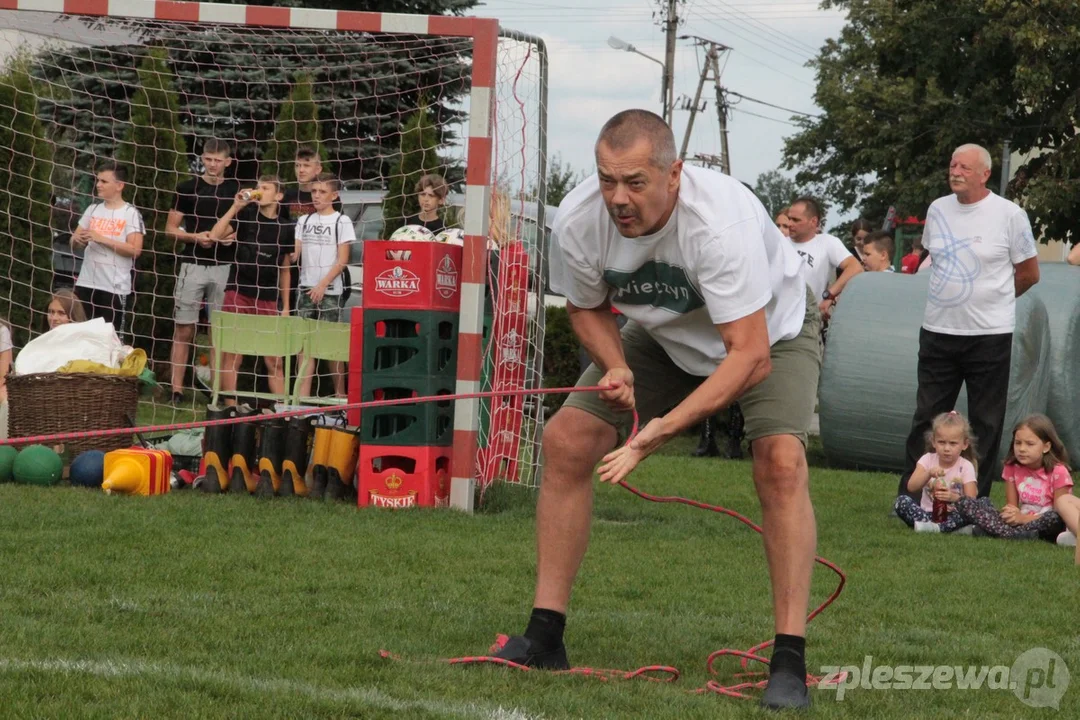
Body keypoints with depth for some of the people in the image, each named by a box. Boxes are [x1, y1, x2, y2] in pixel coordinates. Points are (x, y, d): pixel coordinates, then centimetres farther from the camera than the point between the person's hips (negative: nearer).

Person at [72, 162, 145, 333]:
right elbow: (74, 242, 16)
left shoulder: (130, 213, -5)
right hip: (86, 283, 5)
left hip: (114, 287, -5)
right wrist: (77, 239, -9)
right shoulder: (93, 210, 11)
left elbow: (135, 249, -15)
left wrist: (102, 239, -18)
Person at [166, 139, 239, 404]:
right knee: (184, 330, -3)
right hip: (193, 265, -1)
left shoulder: (236, 191, 8)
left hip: (224, 267, 1)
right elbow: (170, 229, 6)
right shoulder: (188, 189, 5)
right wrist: (194, 236, -11)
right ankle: (176, 389, -2)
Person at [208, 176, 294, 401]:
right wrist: (235, 207, -16)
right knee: (232, 355, -1)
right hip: (238, 294, -2)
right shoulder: (246, 215, 1)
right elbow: (215, 236, -13)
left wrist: (286, 306, 12)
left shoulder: (286, 227, 8)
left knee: (274, 360, 2)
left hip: (268, 300, 2)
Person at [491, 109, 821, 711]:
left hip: (769, 327, -5)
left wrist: (664, 430, -48)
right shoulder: (579, 220, -25)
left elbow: (749, 356, -42)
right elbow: (587, 306, -2)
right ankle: (545, 638, 2)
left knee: (781, 461, -28)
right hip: (666, 335, 5)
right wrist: (615, 367, -22)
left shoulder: (720, 220, -41)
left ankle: (790, 663, -23)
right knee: (566, 441, -8)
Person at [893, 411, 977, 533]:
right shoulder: (928, 460, 3)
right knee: (901, 501, -24)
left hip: (952, 515, -2)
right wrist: (928, 474, -30)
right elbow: (911, 487, -11)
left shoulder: (966, 467, -2)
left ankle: (935, 528, -46)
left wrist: (954, 497, -33)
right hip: (926, 512, 2)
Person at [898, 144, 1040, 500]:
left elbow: (1029, 273, 1)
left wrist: (993, 298, 10)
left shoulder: (1009, 214, -7)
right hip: (938, 332, 4)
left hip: (990, 334, -4)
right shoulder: (937, 209, 6)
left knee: (986, 424, 3)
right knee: (926, 417, 8)